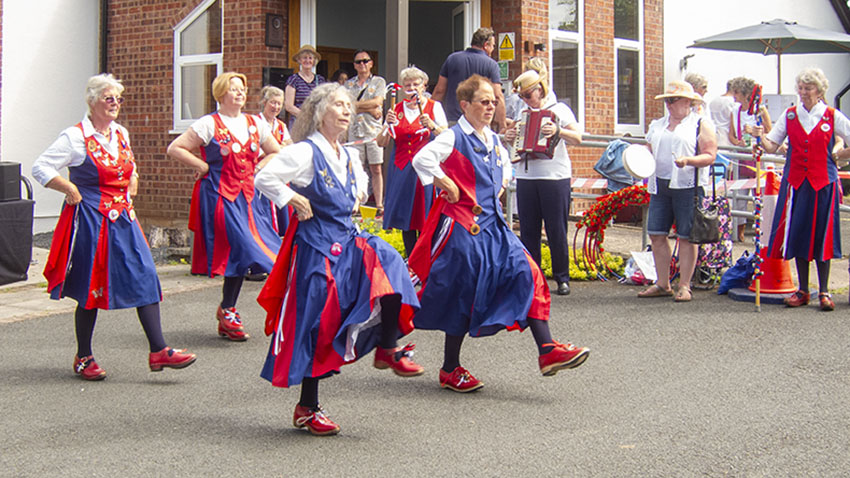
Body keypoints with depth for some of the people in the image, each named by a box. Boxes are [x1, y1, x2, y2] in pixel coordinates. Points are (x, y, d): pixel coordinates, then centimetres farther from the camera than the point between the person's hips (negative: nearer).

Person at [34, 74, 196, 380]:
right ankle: (83, 358, 16)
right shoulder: (75, 137, -9)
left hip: (122, 218, 6)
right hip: (90, 220, -6)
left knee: (145, 277, -5)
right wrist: (71, 190, -12)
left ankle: (158, 351, -5)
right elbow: (40, 168, -11)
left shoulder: (121, 134, 11)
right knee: (90, 287, 2)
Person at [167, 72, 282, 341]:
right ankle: (227, 312, 0)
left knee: (244, 253, 3)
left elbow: (277, 153, 20)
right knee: (243, 250, -13)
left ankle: (226, 311, 18)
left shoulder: (255, 124, 11)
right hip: (219, 195, -6)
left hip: (246, 195, 6)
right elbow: (174, 149, -7)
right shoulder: (209, 124, -5)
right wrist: (203, 166, -8)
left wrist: (258, 167, 8)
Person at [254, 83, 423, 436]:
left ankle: (387, 348, -4)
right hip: (317, 245, -7)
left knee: (389, 267, -21)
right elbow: (264, 179, -17)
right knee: (318, 324, -3)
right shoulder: (305, 152, -11)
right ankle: (307, 409, 9)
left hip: (347, 240, 7)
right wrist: (293, 200, -14)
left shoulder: (348, 156, 13)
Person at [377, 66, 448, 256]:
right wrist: (388, 124, -10)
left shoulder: (434, 107, 4)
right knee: (405, 218, 4)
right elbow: (381, 142, 7)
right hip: (401, 169, 3)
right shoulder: (397, 109, 11)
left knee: (425, 218, -7)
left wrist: (432, 126, -22)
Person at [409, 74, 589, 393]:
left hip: (493, 225, 7)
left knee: (526, 275, -6)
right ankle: (450, 370, 13)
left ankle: (546, 350, -7)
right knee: (463, 294, 0)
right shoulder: (454, 138, -11)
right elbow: (421, 160, -26)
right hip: (464, 226, -7)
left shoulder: (493, 140, 13)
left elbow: (504, 164, 35)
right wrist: (446, 185, -18)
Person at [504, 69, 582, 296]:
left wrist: (558, 131, -26)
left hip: (555, 178, -5)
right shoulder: (523, 113, 16)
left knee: (557, 231, -2)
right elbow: (518, 143, 26)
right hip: (525, 177, 5)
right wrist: (510, 138, 4)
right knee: (528, 230, 5)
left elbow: (577, 138, -9)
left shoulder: (559, 109, 1)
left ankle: (562, 278, 7)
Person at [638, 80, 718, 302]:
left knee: (686, 237, -2)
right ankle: (663, 284, 14)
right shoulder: (657, 125, 19)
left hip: (687, 186, -6)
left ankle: (684, 286, 6)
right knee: (656, 234, 4)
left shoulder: (701, 125, 1)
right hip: (660, 186, 6)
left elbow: (710, 156, -6)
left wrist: (688, 161, -22)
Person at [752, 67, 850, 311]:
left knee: (821, 235, 0)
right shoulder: (790, 115, 7)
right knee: (798, 234, 4)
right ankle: (803, 290, 13)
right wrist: (761, 136, -16)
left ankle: (824, 291, 8)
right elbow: (771, 146, 2)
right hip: (795, 181, 2)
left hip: (823, 181, -2)